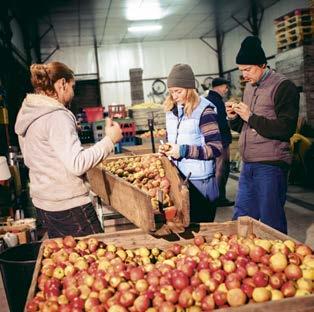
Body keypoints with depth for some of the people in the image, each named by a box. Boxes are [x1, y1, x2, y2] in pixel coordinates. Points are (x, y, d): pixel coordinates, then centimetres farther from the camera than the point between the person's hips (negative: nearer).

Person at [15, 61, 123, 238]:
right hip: (69, 207, -9)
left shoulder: (27, 115, 8)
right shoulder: (56, 116, -19)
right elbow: (77, 164, -26)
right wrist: (109, 140, -18)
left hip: (43, 205, 9)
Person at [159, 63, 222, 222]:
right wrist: (166, 149, 1)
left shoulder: (204, 110, -12)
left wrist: (184, 150, -19)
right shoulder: (171, 110, 9)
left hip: (200, 181, -6)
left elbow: (216, 148, -15)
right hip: (177, 179, 6)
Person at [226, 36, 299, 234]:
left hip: (271, 165, -8)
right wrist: (234, 117, 2)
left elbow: (286, 129, -18)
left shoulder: (283, 86, -9)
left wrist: (251, 117, -16)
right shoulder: (250, 87, 15)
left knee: (271, 223, 2)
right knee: (241, 218, 15)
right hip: (248, 165, 8)